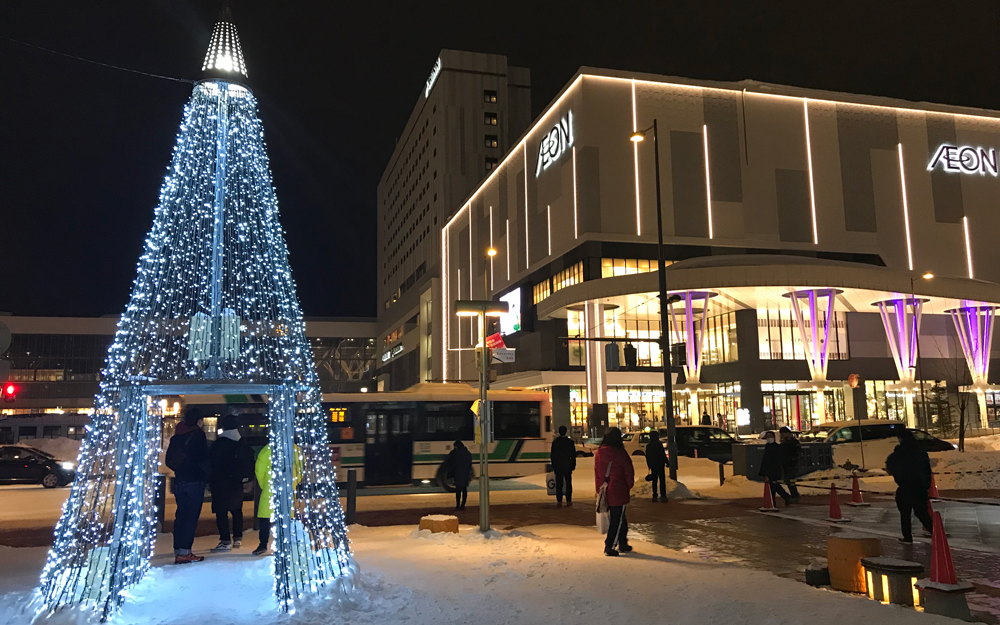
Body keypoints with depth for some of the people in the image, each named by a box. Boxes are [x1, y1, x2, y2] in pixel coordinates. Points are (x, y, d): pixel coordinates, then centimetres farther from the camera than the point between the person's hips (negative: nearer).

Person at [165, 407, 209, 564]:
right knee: (191, 516, -5)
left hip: (179, 481, 7)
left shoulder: (176, 435, 12)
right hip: (195, 481, -7)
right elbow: (203, 458, -13)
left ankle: (178, 551, 12)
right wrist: (205, 475, 2)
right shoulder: (198, 435, -7)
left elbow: (169, 460, 13)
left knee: (181, 515, 10)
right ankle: (184, 552, -8)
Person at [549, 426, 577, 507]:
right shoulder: (570, 441, -4)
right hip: (568, 466, 1)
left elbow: (552, 454, -1)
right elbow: (573, 454, 0)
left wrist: (553, 465, 7)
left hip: (558, 466, 0)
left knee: (559, 484, 3)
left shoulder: (555, 441, -5)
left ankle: (559, 501, 0)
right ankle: (568, 501, 8)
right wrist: (573, 465, 8)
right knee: (568, 483, 8)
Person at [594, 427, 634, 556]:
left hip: (605, 491, 6)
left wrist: (599, 489, 17)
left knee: (619, 518, 18)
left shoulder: (598, 453, 3)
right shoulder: (620, 453, -13)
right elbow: (629, 472, -6)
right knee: (617, 519, 2)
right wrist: (629, 486, 10)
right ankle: (609, 547, -1)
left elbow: (597, 472, 10)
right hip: (618, 491, -6)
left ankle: (623, 543, 26)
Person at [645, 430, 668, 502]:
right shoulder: (659, 444, -11)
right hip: (660, 465, -5)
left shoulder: (648, 446, 7)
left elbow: (647, 457, 11)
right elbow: (663, 454, -13)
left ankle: (654, 496, 11)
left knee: (654, 480, 11)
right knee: (662, 480, -3)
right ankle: (663, 496, -10)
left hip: (652, 466, 5)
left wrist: (649, 466, 19)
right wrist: (666, 462, -5)